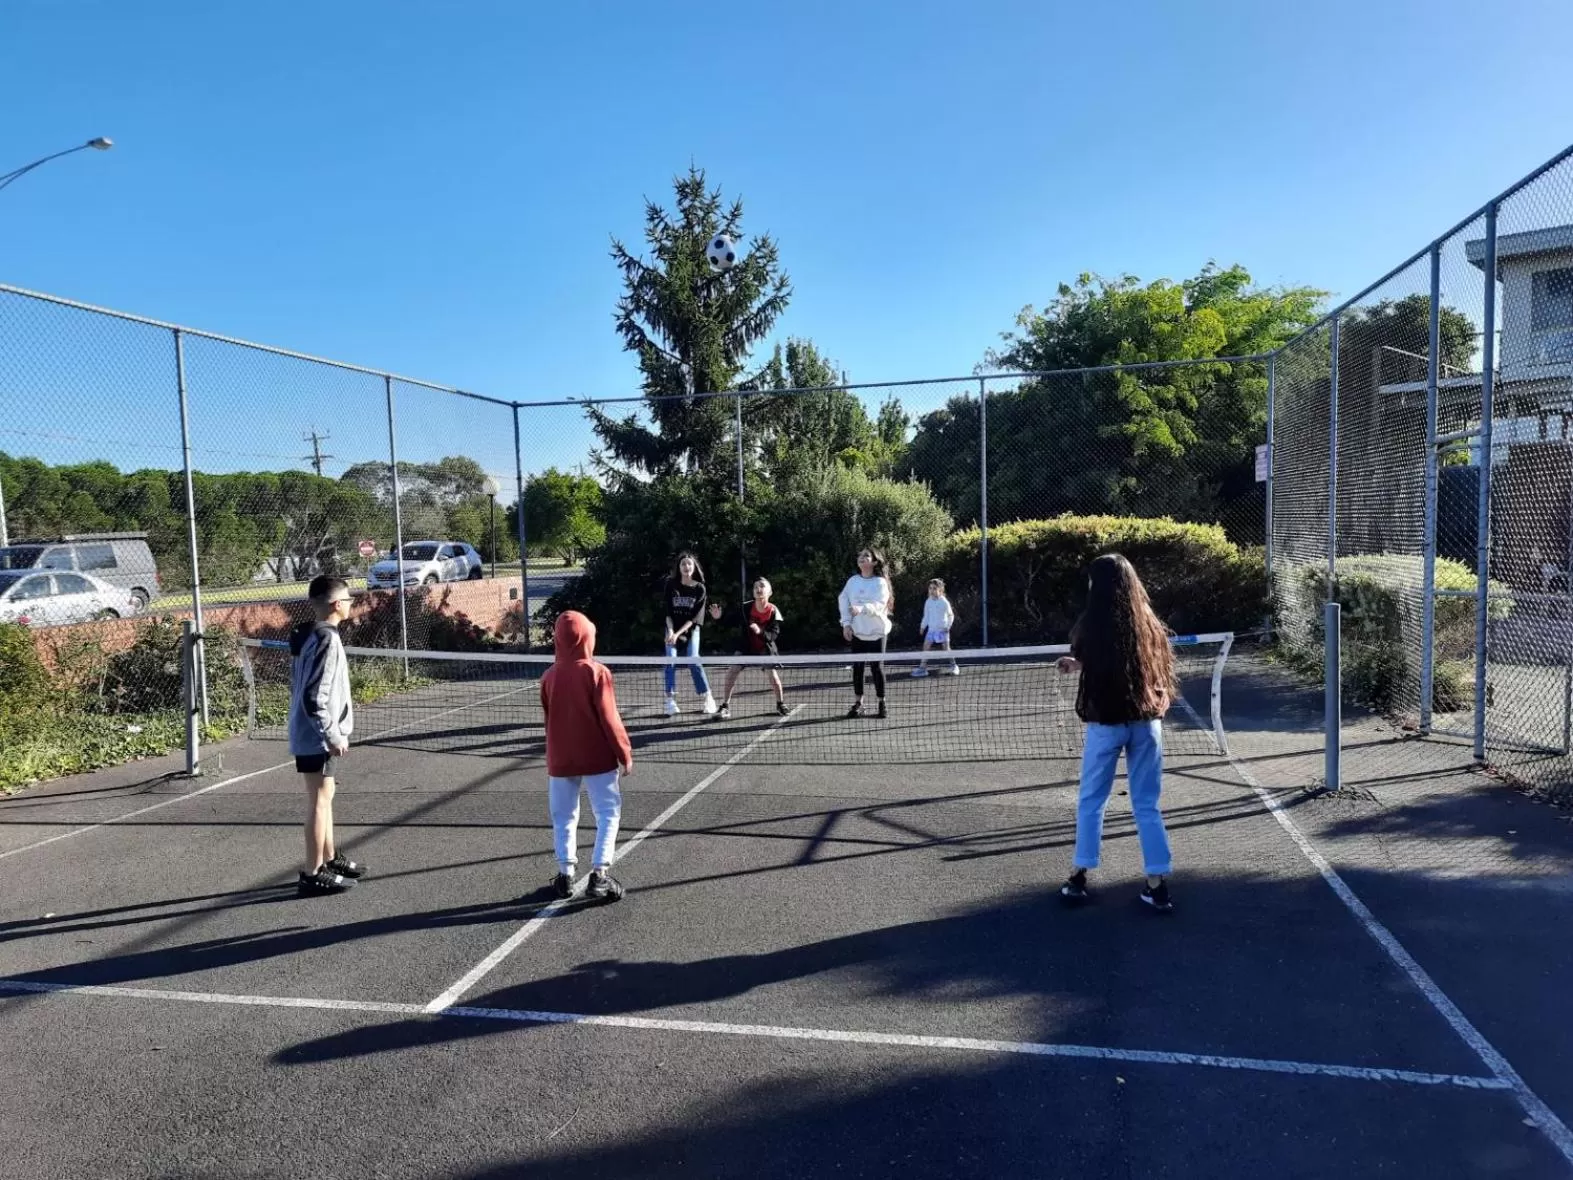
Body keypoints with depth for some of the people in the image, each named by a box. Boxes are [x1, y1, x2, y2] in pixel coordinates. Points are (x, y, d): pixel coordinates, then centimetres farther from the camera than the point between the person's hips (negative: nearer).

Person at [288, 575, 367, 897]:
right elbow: (314, 698, -25)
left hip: (311, 734, 10)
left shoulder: (309, 635, 9)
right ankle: (313, 875, 6)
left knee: (323, 797, 18)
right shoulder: (326, 639, -21)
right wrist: (333, 735, -20)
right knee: (320, 800, -2)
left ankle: (329, 858, 30)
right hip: (317, 736, -10)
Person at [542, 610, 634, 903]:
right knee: (608, 813, 4)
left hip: (560, 760, 4)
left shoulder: (549, 676, -1)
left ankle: (565, 875, 17)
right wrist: (624, 753, -3)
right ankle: (599, 874, -5)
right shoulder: (597, 673, -13)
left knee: (564, 817, 14)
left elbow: (548, 720, 10)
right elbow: (609, 719, -13)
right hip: (598, 758, -4)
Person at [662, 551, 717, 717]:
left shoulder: (699, 588, -8)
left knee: (693, 661, -13)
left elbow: (695, 616, -12)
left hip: (690, 629, -1)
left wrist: (678, 633, -20)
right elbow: (667, 610, -4)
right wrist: (670, 630, -18)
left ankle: (706, 698, -4)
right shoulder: (671, 585, -6)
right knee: (670, 660, -10)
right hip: (672, 629, 1)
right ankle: (670, 701, -7)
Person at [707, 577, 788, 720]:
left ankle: (780, 704, 24)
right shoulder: (746, 607, -16)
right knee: (732, 672, -9)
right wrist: (719, 618, -25)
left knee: (774, 675, -3)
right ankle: (725, 707, 2)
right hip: (747, 646, 1)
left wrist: (761, 632, -42)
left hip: (766, 648, -1)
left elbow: (774, 635, -23)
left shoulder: (773, 611, -20)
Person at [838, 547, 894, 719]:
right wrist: (846, 624, -6)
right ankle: (858, 703, 11)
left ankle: (881, 703, 13)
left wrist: (861, 609, -35)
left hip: (877, 631, -3)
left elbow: (878, 605, -18)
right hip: (857, 632, 3)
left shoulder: (880, 582, -6)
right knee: (857, 667, 3)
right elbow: (844, 602, 4)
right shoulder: (852, 581, 5)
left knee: (877, 667, 0)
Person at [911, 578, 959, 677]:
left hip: (942, 629, -4)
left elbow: (951, 615, 1)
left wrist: (948, 626, -5)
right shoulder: (928, 602, 3)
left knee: (946, 647, -3)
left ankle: (954, 666, 11)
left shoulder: (944, 602, -8)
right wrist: (923, 626, 6)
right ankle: (922, 667, -5)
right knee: (926, 645, -5)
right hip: (931, 628, 4)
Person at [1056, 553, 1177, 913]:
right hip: (1146, 721, 3)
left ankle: (1079, 877, 17)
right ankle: (1158, 884, 13)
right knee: (1147, 805, 11)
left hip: (1106, 722, -3)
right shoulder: (1150, 624, 0)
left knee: (1091, 802, 12)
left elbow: (1079, 658, 9)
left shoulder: (1091, 624, -9)